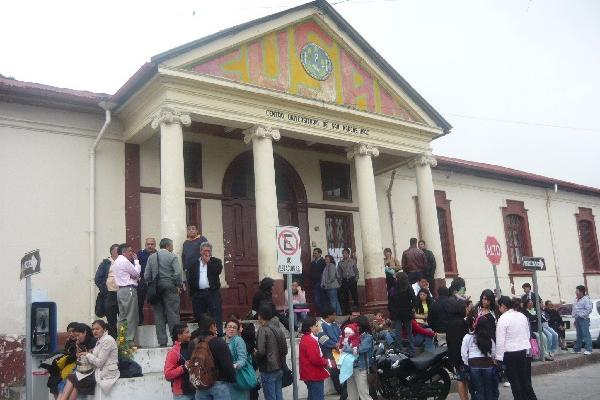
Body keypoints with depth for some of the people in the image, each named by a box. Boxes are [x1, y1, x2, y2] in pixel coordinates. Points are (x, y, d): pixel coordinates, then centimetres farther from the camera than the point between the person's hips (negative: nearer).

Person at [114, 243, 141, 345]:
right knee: (131, 317, -8)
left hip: (121, 290, 10)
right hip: (129, 290, -10)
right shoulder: (125, 261, -11)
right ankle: (130, 340, -9)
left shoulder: (118, 261, 20)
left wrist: (136, 277, 4)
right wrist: (136, 260, 0)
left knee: (122, 317, 11)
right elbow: (137, 273, -9)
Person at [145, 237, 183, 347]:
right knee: (173, 314, -1)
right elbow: (177, 273, -13)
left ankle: (162, 342, 6)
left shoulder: (151, 257, 9)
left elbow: (146, 276, 5)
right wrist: (179, 285, 0)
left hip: (155, 289, 4)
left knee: (158, 316, 6)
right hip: (169, 288, -4)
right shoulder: (172, 256, -3)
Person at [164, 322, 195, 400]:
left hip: (194, 391, 7)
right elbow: (167, 374, -18)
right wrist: (184, 367, -22)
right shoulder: (173, 352, -12)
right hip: (182, 394, -7)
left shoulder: (190, 348, 8)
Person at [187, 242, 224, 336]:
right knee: (200, 318, 6)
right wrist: (192, 291, 0)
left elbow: (218, 271, -11)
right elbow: (190, 278, 8)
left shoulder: (216, 261, 9)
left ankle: (219, 335, -7)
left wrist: (208, 261, -7)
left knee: (216, 316, -7)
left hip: (213, 293, -2)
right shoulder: (194, 263, 12)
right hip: (198, 294, 2)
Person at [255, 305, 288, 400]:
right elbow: (285, 350, 12)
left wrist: (255, 355, 0)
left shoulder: (263, 330, -14)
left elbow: (261, 352, -19)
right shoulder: (278, 329, 7)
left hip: (268, 370, -7)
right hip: (279, 368, 7)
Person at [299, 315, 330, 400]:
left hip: (310, 375, 10)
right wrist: (327, 362, -8)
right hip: (315, 376, -10)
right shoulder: (310, 341, -21)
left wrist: (324, 360, 7)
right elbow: (316, 360, -25)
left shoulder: (305, 338, 12)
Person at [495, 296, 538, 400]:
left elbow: (500, 340, -13)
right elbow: (527, 334, 16)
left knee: (514, 381, 6)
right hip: (525, 351, 6)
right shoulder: (522, 316, 7)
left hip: (511, 353, -6)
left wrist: (499, 357, -8)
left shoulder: (503, 319, -12)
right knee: (525, 380, 12)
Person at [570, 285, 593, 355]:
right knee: (579, 335, 13)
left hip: (584, 319, -9)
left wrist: (582, 315, -18)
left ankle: (588, 349, -6)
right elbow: (574, 309, 24)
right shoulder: (576, 300, 17)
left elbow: (589, 309, -17)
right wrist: (574, 316, 15)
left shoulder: (586, 299, -10)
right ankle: (577, 349, 19)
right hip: (577, 319, 9)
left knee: (586, 334, -8)